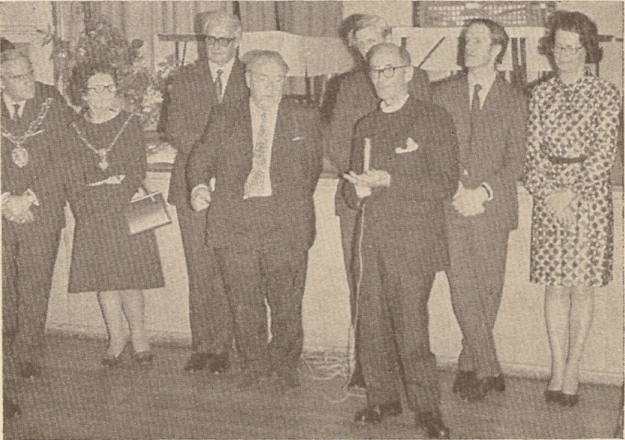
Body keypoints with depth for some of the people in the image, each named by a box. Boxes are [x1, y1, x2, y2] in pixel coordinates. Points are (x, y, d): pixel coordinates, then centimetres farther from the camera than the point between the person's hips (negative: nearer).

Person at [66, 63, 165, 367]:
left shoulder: (130, 125, 3)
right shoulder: (74, 132, 8)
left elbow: (138, 172, -1)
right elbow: (73, 181, 7)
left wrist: (113, 200, -12)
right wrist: (85, 212, -6)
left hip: (127, 211, -2)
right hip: (91, 219, 2)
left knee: (129, 278, -4)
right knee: (103, 279, 3)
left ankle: (138, 336, 11)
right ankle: (116, 337, 17)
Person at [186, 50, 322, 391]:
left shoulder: (304, 119, 11)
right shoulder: (225, 117, 13)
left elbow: (314, 166, 15)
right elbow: (202, 156, 11)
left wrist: (297, 203, 7)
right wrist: (199, 186, -8)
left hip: (286, 220, -1)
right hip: (235, 219, 1)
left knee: (286, 301, 0)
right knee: (244, 302, 4)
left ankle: (285, 366, 19)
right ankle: (253, 364, 21)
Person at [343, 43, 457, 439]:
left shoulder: (434, 119, 0)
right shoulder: (366, 126, 19)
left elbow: (446, 184, -8)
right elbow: (352, 187, 23)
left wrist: (389, 180, -14)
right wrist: (358, 190, -1)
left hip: (414, 240, -5)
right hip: (372, 239, 6)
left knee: (410, 327, -7)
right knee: (371, 326, 5)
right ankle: (382, 399, 20)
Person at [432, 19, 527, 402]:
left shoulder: (514, 100, 6)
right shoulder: (444, 94, 11)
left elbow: (517, 160, 2)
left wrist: (483, 191, -11)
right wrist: (453, 187, -6)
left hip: (492, 207, 0)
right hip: (451, 207, 1)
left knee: (488, 291, 4)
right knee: (463, 288, -7)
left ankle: (470, 366, 18)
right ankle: (489, 369, 0)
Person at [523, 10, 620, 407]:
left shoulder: (606, 95, -1)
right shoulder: (542, 95, 9)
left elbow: (604, 154, -6)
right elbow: (534, 151, 5)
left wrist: (571, 193, -13)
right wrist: (546, 192, -9)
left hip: (589, 195, -3)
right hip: (548, 199, 3)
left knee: (582, 286, 1)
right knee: (555, 286, 4)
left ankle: (573, 370, 11)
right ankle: (558, 370, 12)